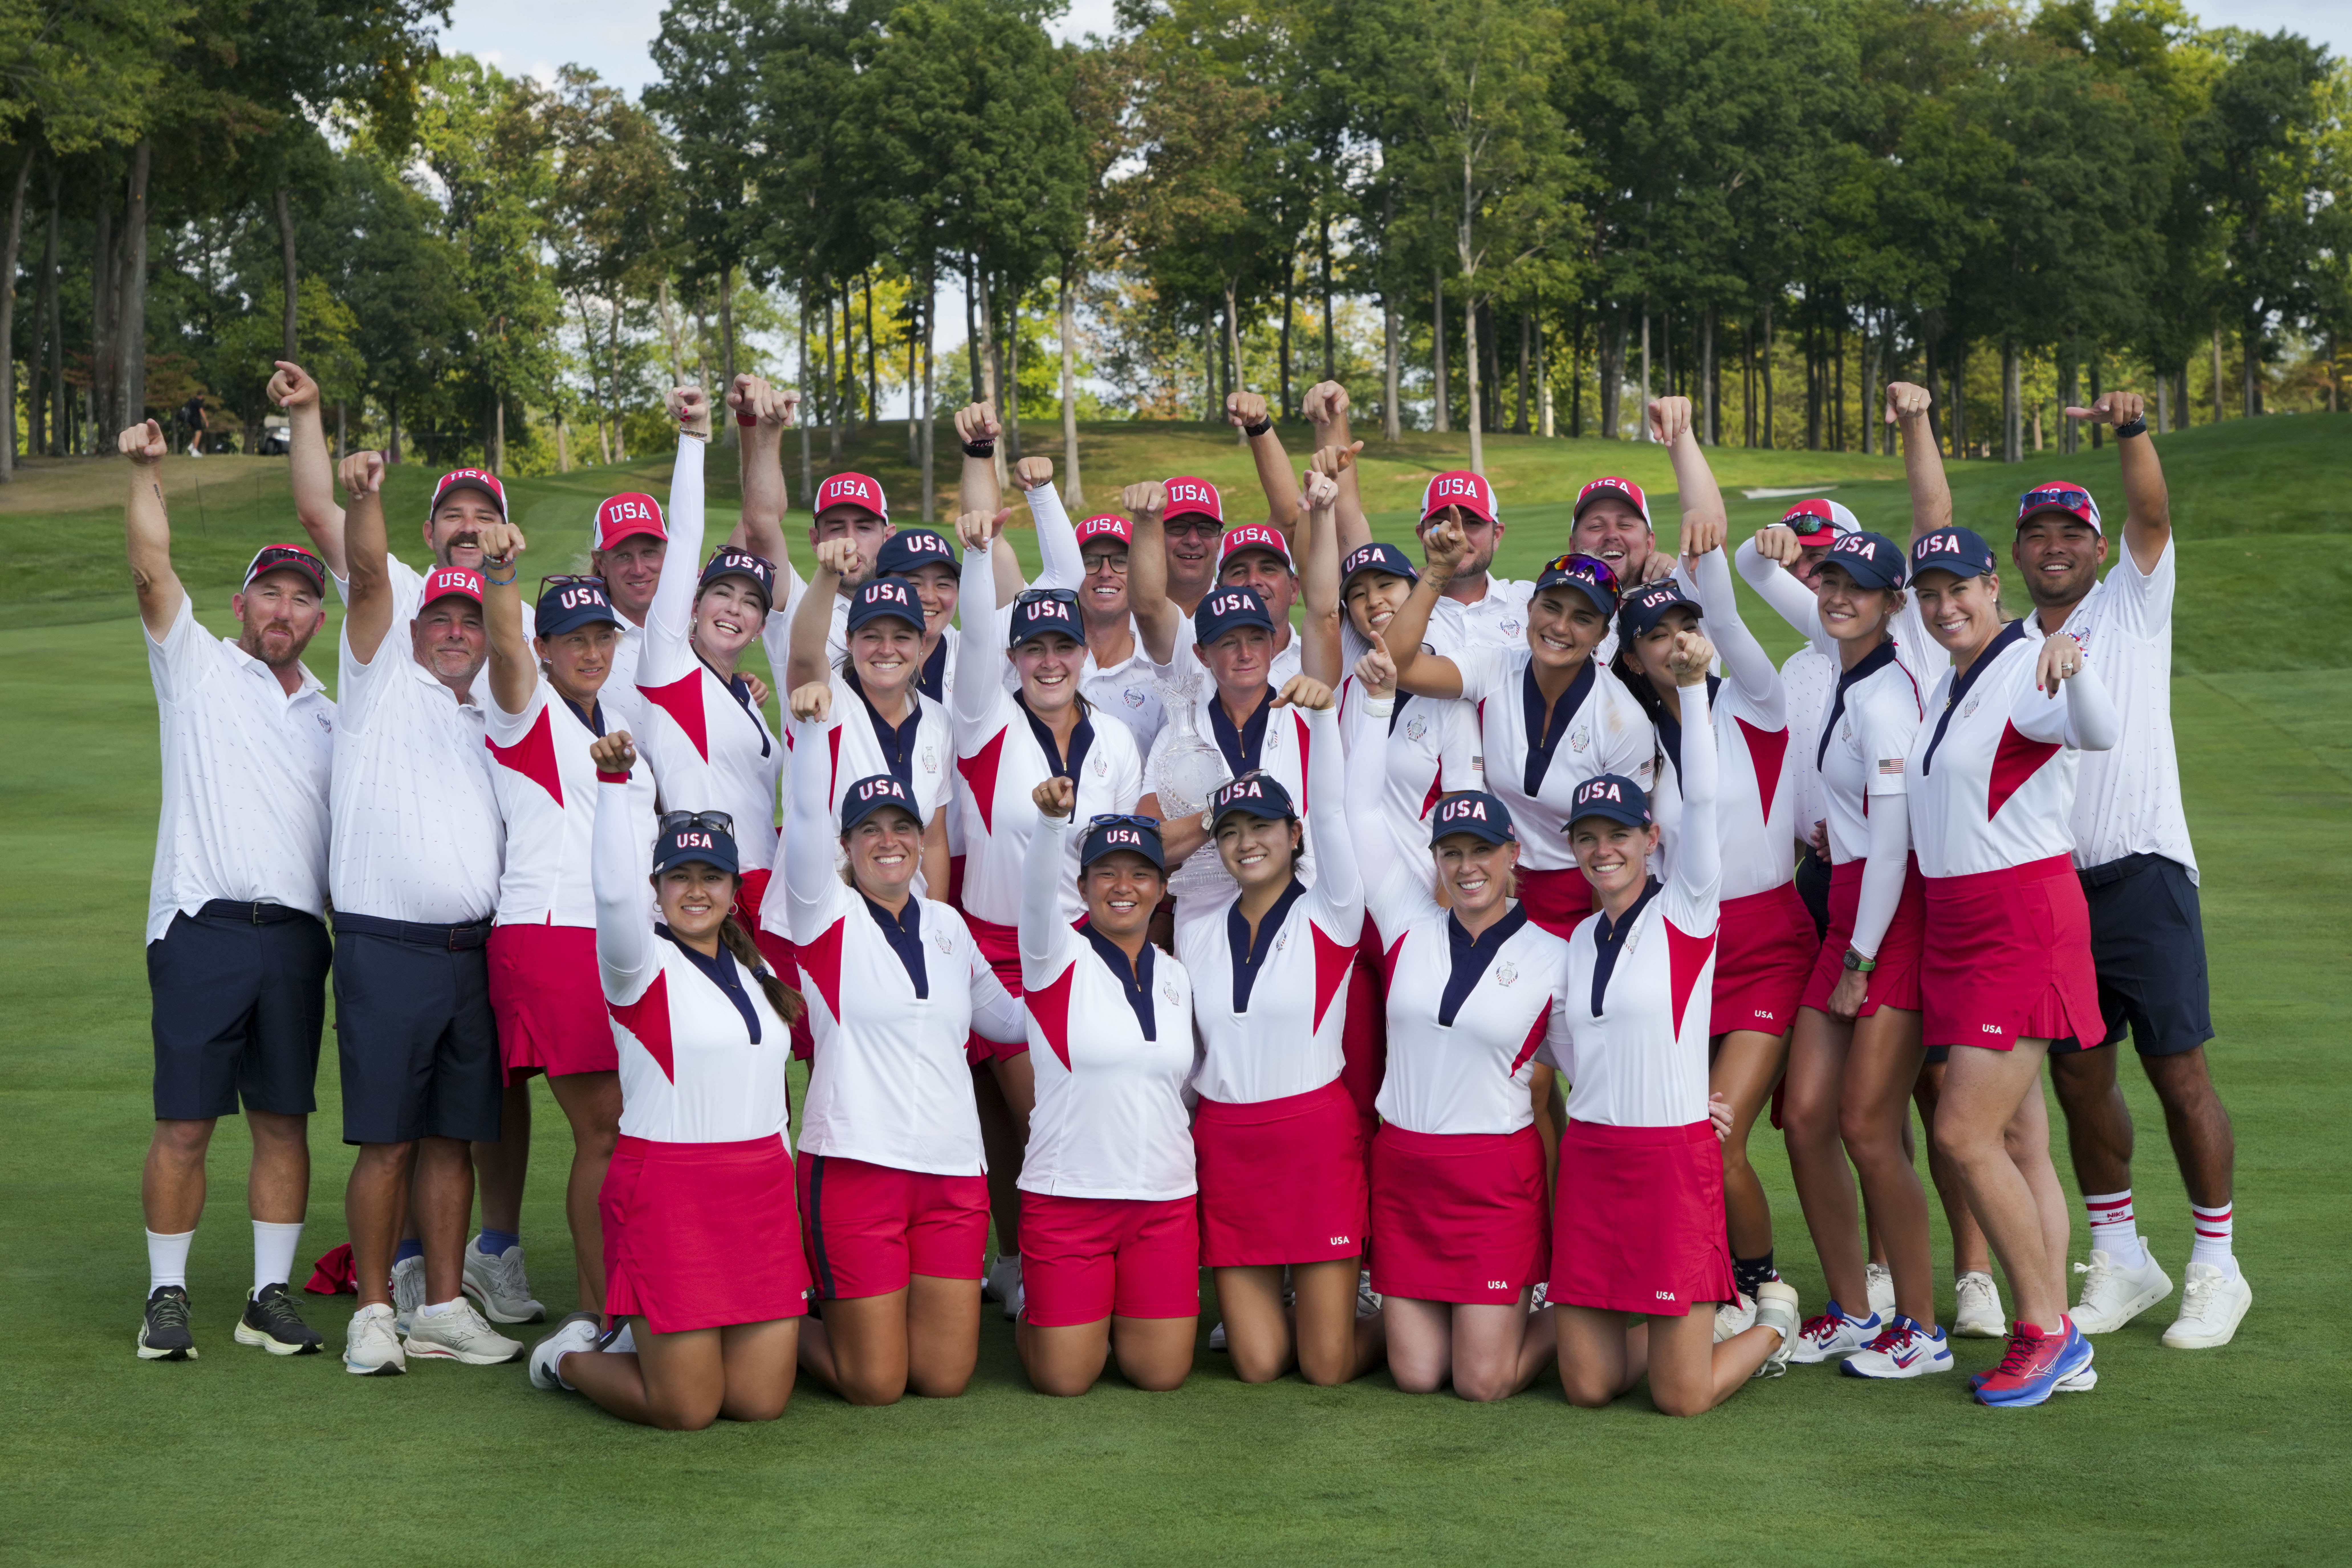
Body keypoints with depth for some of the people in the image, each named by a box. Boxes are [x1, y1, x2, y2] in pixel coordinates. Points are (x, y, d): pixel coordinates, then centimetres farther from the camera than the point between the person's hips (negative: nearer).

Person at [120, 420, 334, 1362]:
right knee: (184, 1124, -2)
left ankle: (271, 1299, 12)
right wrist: (144, 474, -17)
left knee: (283, 1122, 5)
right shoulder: (197, 666, 10)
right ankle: (167, 1296, 8)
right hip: (203, 928, -3)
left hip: (297, 936, 4)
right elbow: (153, 570, -6)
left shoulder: (329, 718, 20)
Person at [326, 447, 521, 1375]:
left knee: (455, 1136, 7)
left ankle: (445, 1308, 14)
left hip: (474, 948, 5)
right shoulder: (384, 682, 7)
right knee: (388, 1139, -3)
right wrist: (363, 496, -24)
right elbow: (370, 577, -9)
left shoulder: (494, 718, 20)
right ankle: (373, 1313, 6)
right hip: (387, 947, -4)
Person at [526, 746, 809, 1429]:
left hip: (762, 1192, 6)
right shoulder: (641, 961, -5)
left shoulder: (755, 970, 14)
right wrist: (614, 782, -34)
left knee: (761, 1401, 3)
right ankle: (570, 1353, 24)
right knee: (686, 1409, -3)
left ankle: (665, 1340, 30)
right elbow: (614, 892, -26)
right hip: (667, 1189, -6)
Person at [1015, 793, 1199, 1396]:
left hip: (1166, 1199, 4)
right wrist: (1051, 820, -45)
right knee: (1063, 1379, -2)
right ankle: (1036, 1309, 30)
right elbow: (1037, 890, -27)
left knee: (1160, 1373, 2)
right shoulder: (1058, 956, -6)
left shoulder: (1177, 977, 9)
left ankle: (1118, 1315, 33)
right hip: (1065, 1194, -4)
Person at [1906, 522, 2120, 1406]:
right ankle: (2060, 1343, 15)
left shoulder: (2026, 676, -13)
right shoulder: (1949, 687, 16)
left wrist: (2072, 661, -53)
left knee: (1965, 1133, -12)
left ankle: (2044, 1330, 2)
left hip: (2025, 924, -9)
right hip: (1956, 925, 9)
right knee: (2019, 1142, 9)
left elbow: (2099, 734, -35)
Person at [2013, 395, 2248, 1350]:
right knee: (2078, 1076, 7)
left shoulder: (2133, 605, 4)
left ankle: (2215, 1265, 9)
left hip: (2141, 872, -4)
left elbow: (2152, 516, -12)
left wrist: (2131, 430, -27)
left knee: (2178, 1073, -2)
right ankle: (2120, 1258, 20)